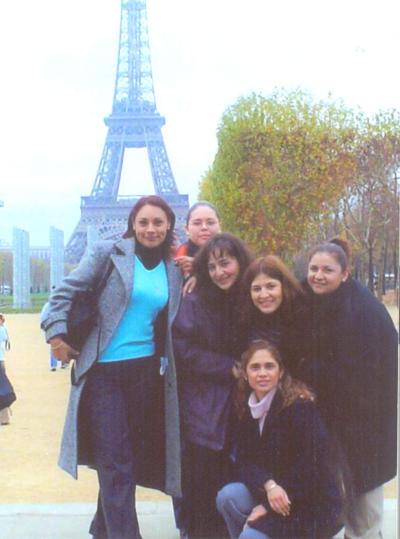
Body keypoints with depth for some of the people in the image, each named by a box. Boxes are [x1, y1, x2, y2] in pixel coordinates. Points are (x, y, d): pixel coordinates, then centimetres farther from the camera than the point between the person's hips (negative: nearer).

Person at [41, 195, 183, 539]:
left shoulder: (175, 269, 9)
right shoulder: (109, 252, -4)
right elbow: (66, 291, -5)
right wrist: (57, 333, -13)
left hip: (148, 371, 5)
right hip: (104, 370, -4)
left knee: (134, 454, 13)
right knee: (116, 461, -5)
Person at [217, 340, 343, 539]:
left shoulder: (300, 405, -17)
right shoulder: (249, 409, 2)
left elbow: (311, 465, -21)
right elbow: (244, 462, -2)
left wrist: (269, 505, -18)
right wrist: (269, 485, -23)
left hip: (314, 503, -6)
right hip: (271, 492, 6)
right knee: (227, 496, -19)